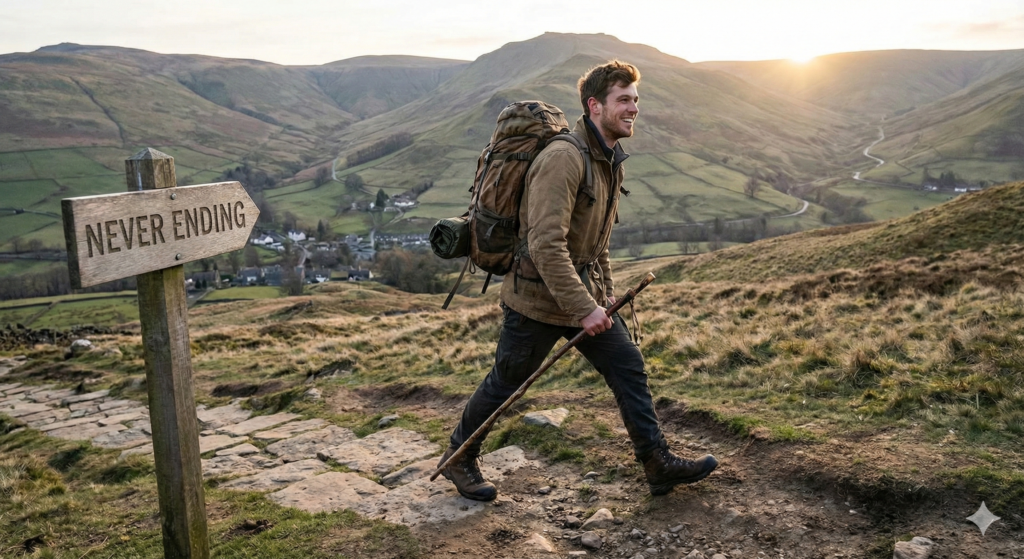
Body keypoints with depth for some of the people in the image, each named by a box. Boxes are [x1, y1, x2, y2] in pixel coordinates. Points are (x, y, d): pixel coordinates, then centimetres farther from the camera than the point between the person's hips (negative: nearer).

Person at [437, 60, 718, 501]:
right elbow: (546, 245, -30)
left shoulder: (611, 160, 8)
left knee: (629, 369, 8)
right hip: (538, 299, -8)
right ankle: (458, 457, 30)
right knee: (505, 382, 8)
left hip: (585, 292, 8)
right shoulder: (563, 159, -24)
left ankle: (659, 464, 21)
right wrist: (583, 309, -29)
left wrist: (606, 293, 19)